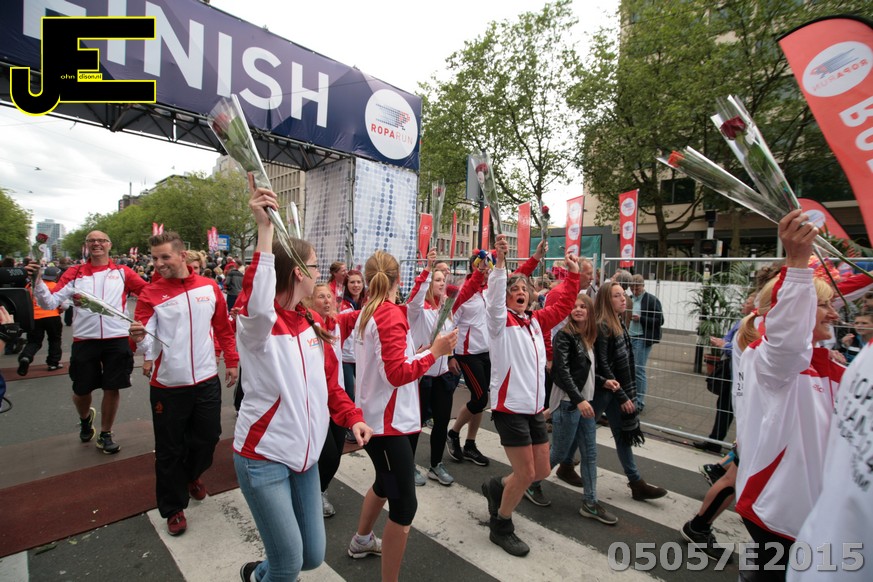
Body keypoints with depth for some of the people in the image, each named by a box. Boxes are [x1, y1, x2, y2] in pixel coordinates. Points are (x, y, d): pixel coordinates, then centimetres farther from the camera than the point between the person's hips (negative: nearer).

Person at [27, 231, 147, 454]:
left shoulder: (122, 272, 4)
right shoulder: (74, 273, 5)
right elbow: (50, 302, 0)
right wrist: (37, 281, -14)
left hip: (117, 339, -1)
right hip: (84, 340, 1)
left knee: (112, 388, 6)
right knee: (81, 389, 12)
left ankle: (105, 434, 27)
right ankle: (85, 419, 47)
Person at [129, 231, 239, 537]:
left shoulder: (209, 288, 0)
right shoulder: (150, 294, -5)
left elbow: (224, 328, 9)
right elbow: (148, 347, -9)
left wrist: (232, 361, 8)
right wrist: (139, 337, -31)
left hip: (207, 381, 2)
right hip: (168, 386, -2)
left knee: (207, 437, 17)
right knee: (169, 451, 10)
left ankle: (191, 475, 49)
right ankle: (173, 508, 31)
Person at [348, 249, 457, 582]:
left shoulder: (366, 313, 7)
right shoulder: (391, 314, -20)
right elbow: (398, 374, -25)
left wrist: (416, 352, 15)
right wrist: (434, 352, -19)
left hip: (374, 417, 10)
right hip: (389, 423, -10)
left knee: (385, 482, 29)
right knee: (404, 505, -3)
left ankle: (361, 541, 51)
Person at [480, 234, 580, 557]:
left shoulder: (536, 321, 11)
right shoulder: (500, 320, -8)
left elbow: (562, 305, 16)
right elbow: (494, 297, -25)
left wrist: (572, 274, 9)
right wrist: (500, 261, -37)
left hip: (535, 408, 7)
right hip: (509, 408, -7)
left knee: (542, 470, 14)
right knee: (525, 473, -2)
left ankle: (496, 487, 39)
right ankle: (500, 527, 23)